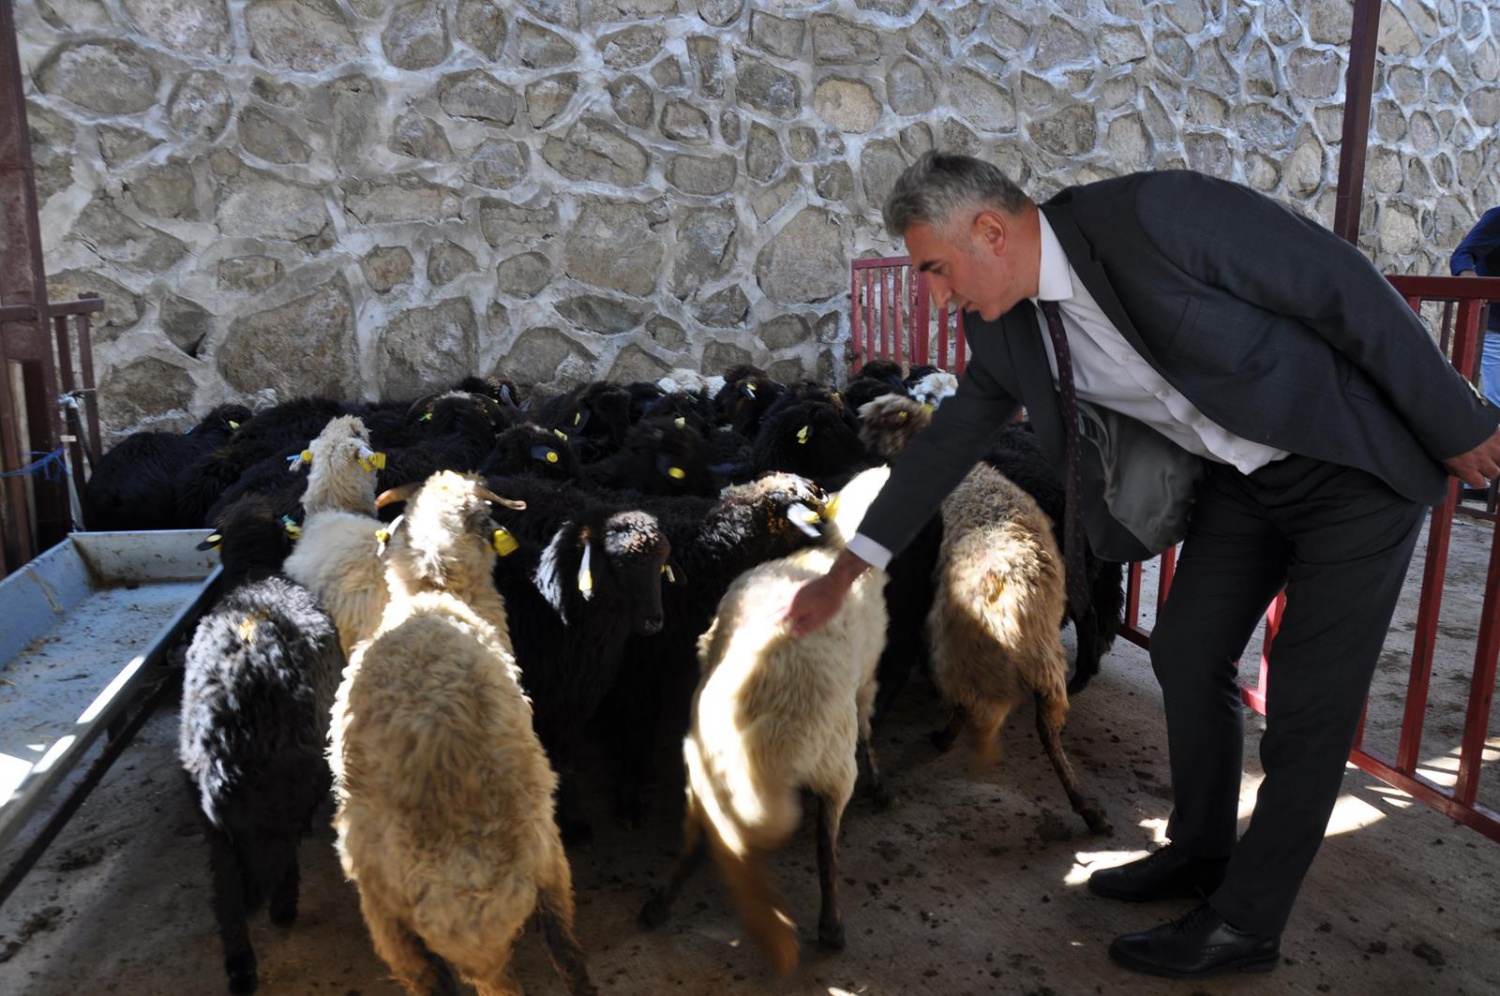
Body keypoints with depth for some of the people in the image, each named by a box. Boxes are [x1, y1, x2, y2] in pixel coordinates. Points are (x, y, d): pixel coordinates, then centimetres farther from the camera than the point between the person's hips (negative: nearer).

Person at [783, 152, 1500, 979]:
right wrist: (844, 572, 5)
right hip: (1241, 475, 7)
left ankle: (1245, 924, 15)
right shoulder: (1007, 327, -6)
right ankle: (1200, 854, 33)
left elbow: (1344, 282, -22)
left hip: (1355, 461, -6)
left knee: (1309, 696, -1)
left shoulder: (1155, 213, -30)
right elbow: (948, 443, 3)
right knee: (1187, 656, 11)